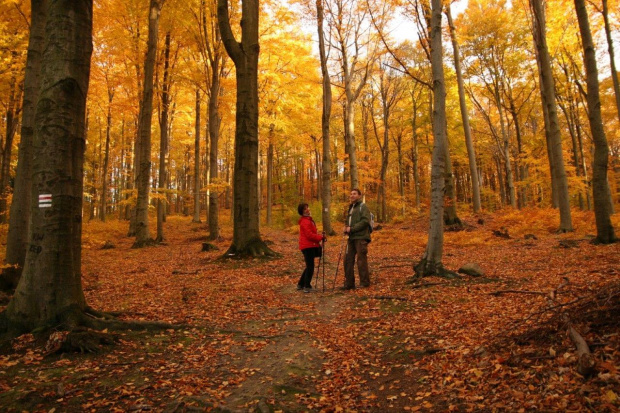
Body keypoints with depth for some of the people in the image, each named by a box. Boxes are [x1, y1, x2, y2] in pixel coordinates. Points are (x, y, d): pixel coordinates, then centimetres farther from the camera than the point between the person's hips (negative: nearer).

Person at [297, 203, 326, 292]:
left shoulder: (308, 220, 18)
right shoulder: (305, 221, -15)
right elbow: (309, 235, -21)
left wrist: (320, 236, 5)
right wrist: (321, 237, -13)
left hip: (310, 246, 10)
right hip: (308, 246, -10)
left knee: (309, 266, 17)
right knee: (310, 267, -7)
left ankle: (300, 284, 24)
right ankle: (307, 286, 0)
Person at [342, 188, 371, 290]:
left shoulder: (363, 207, -3)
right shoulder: (351, 208, 23)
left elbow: (365, 221, -16)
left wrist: (352, 229, -16)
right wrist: (346, 228, 8)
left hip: (361, 238, -8)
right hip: (351, 238, 8)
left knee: (361, 260, -4)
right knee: (348, 259, 7)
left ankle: (364, 283, 6)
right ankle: (349, 283, 16)